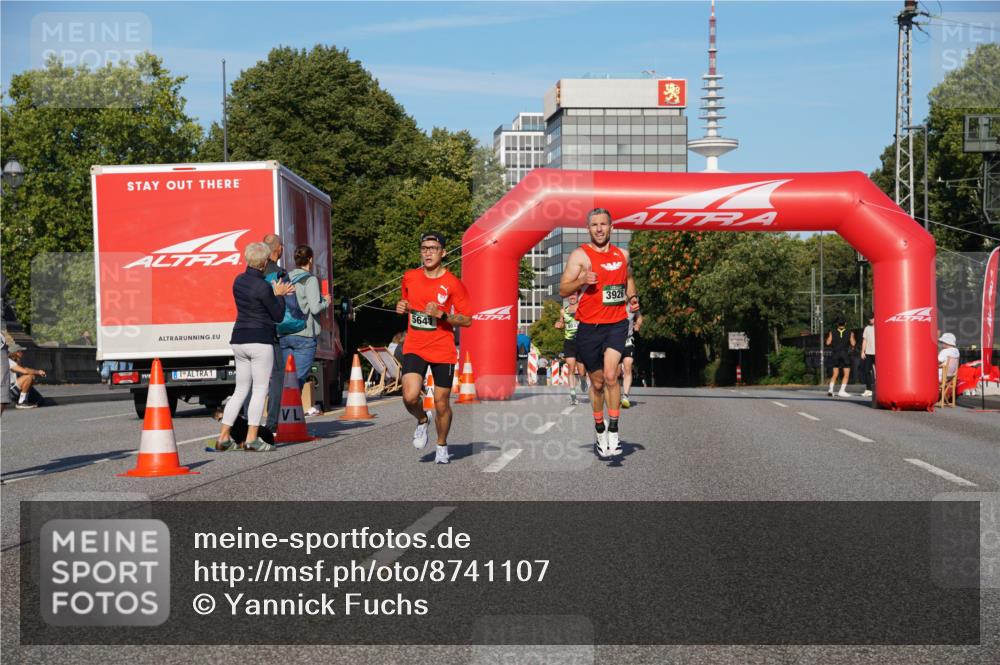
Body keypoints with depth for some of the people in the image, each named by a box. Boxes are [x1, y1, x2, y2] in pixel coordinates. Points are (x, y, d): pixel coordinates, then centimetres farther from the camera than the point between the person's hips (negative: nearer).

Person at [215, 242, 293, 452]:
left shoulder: (239, 280, 9)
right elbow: (278, 316, -6)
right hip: (260, 341, -8)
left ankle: (223, 437, 11)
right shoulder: (262, 287, -15)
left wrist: (276, 293, 21)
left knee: (241, 390, 14)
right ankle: (252, 439, -3)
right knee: (260, 389, 0)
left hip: (239, 340, 8)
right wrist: (279, 295, 9)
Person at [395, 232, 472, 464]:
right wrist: (401, 307, 1)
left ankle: (442, 445, 31)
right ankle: (422, 421, 16)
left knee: (442, 404, 5)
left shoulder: (453, 284, -6)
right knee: (410, 397, -19)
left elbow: (467, 320, -4)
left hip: (443, 351, -2)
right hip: (414, 348, 2)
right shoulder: (409, 277, 5)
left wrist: (441, 315, -19)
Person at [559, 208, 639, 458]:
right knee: (597, 382, 10)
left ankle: (613, 432, -10)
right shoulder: (580, 255, -3)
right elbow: (563, 290, -7)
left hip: (617, 323, 1)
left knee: (610, 376, -19)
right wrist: (582, 281, -26)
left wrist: (632, 297, 9)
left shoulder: (622, 254, 10)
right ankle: (600, 430, 30)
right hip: (589, 326, -1)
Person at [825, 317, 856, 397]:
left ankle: (830, 389, -5)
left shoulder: (832, 332, 6)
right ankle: (842, 391, -5)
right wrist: (852, 347, 14)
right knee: (846, 374, 5)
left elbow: (828, 343, -3)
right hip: (845, 354, -2)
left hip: (835, 354, 2)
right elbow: (852, 343, -7)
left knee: (835, 374, 11)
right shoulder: (850, 333, 3)